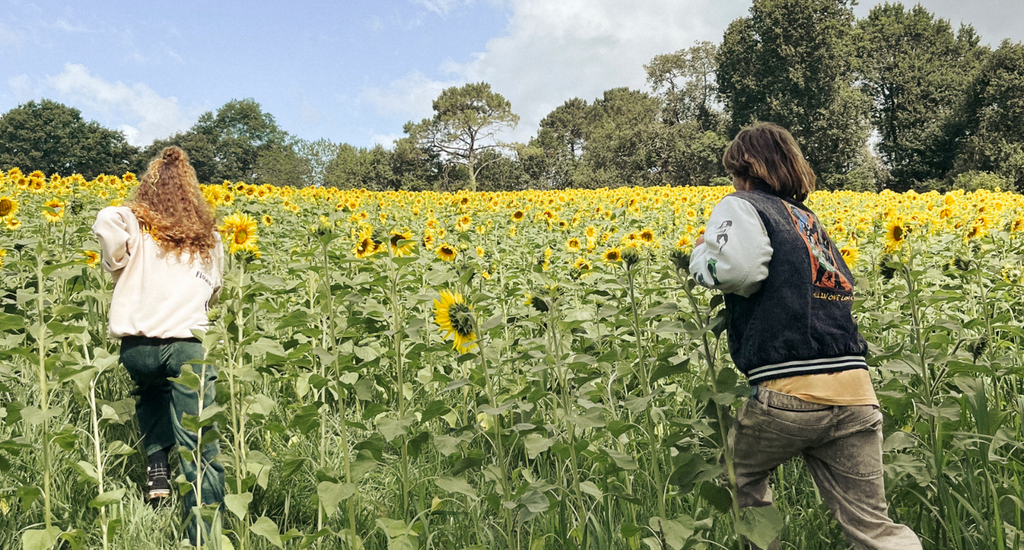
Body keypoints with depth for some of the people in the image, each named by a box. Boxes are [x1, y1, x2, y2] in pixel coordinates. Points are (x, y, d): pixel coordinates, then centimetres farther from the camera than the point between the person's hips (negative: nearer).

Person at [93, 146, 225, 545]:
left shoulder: (132, 224, 7)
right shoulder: (209, 240, 18)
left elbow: (106, 220, -16)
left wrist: (119, 269, -1)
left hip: (137, 347, 0)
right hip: (188, 345, 0)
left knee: (151, 391, 34)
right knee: (199, 450, -1)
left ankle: (157, 466, 15)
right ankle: (206, 538, -6)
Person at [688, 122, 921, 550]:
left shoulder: (742, 206, 2)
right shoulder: (809, 219, 25)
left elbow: (736, 267, -19)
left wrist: (701, 254, 2)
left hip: (788, 392, -6)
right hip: (854, 394, 6)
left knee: (739, 480, 22)